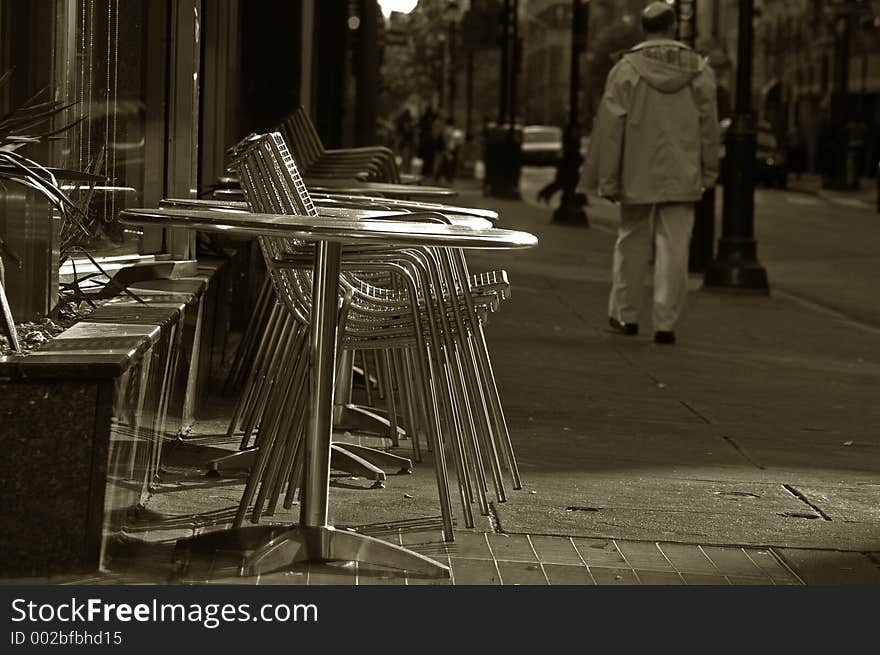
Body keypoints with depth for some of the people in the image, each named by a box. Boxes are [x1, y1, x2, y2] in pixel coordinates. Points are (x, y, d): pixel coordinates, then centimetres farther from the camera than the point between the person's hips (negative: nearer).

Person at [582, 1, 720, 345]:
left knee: (633, 244, 14)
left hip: (638, 176, -1)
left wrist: (607, 179, -1)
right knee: (673, 249, 1)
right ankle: (665, 323, -1)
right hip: (682, 176, 1)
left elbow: (610, 127, -6)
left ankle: (625, 314, 25)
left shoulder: (626, 69, -5)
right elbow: (708, 123, 4)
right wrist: (709, 171, 12)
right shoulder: (698, 69, 1)